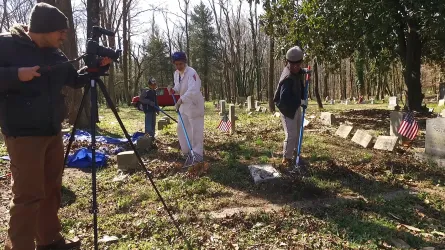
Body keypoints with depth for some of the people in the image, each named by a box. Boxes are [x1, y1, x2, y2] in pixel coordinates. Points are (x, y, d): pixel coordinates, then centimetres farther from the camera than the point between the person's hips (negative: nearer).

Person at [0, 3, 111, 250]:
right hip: (24, 134, -6)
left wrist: (98, 67, 3)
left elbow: (76, 80, 18)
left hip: (52, 132, 7)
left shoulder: (56, 55, 12)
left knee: (52, 190, 12)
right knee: (28, 194, -5)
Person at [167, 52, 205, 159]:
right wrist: (173, 89, -3)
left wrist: (181, 100, -43)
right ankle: (187, 151, 29)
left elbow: (193, 90, -35)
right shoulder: (176, 74, 5)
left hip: (194, 105, -9)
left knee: (196, 130, -5)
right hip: (184, 105, 9)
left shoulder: (191, 72, -21)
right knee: (182, 128, 15)